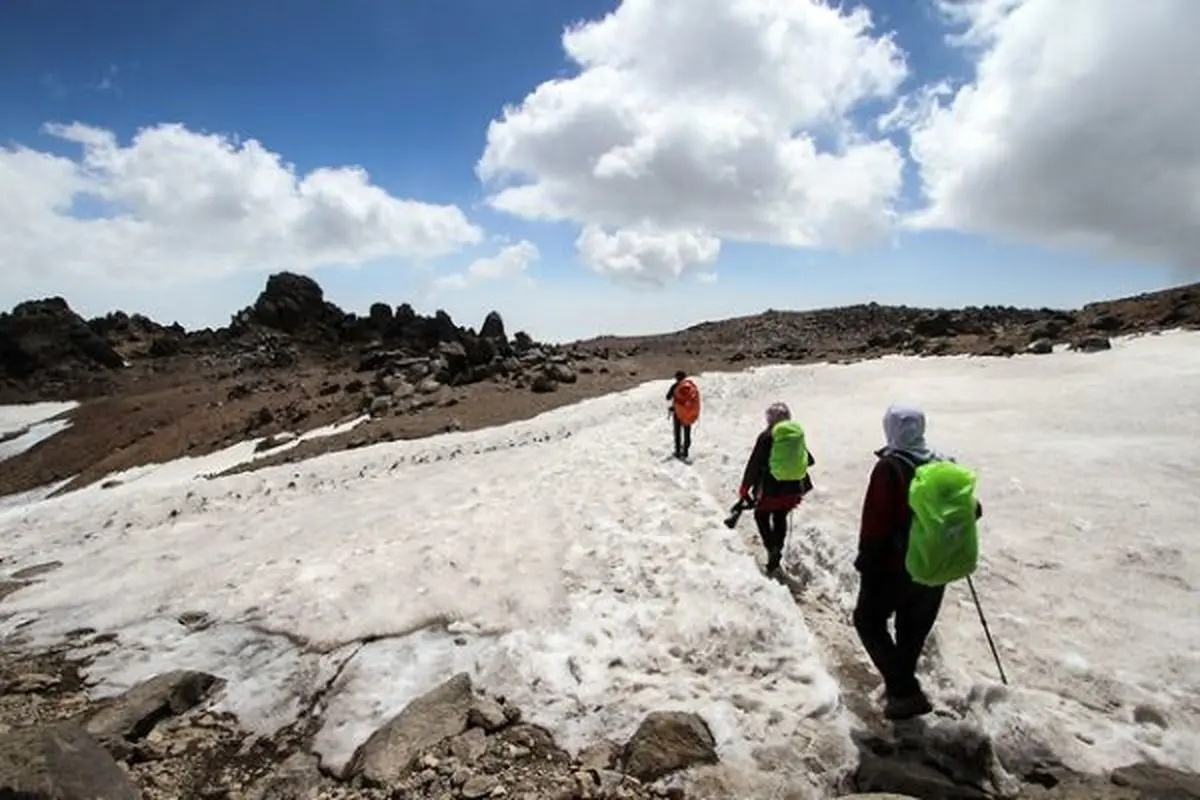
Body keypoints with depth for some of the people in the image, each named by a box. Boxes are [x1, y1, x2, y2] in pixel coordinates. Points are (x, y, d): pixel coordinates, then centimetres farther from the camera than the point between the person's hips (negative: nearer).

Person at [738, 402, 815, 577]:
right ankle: (775, 558, 21)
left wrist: (744, 489, 1)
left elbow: (754, 464, -9)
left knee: (761, 515, 19)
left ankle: (772, 549, 1)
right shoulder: (798, 435, 0)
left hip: (771, 488, -4)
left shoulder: (766, 437, -12)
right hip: (794, 488, 4)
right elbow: (809, 461, 9)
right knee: (780, 518, 22)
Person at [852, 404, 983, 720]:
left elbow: (875, 522, -20)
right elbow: (972, 510, 8)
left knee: (869, 621, 12)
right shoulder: (944, 466, -1)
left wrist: (865, 562, -10)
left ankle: (904, 691, 5)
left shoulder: (889, 468, -19)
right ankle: (903, 686, 32)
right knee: (914, 629, 21)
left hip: (895, 566, -6)